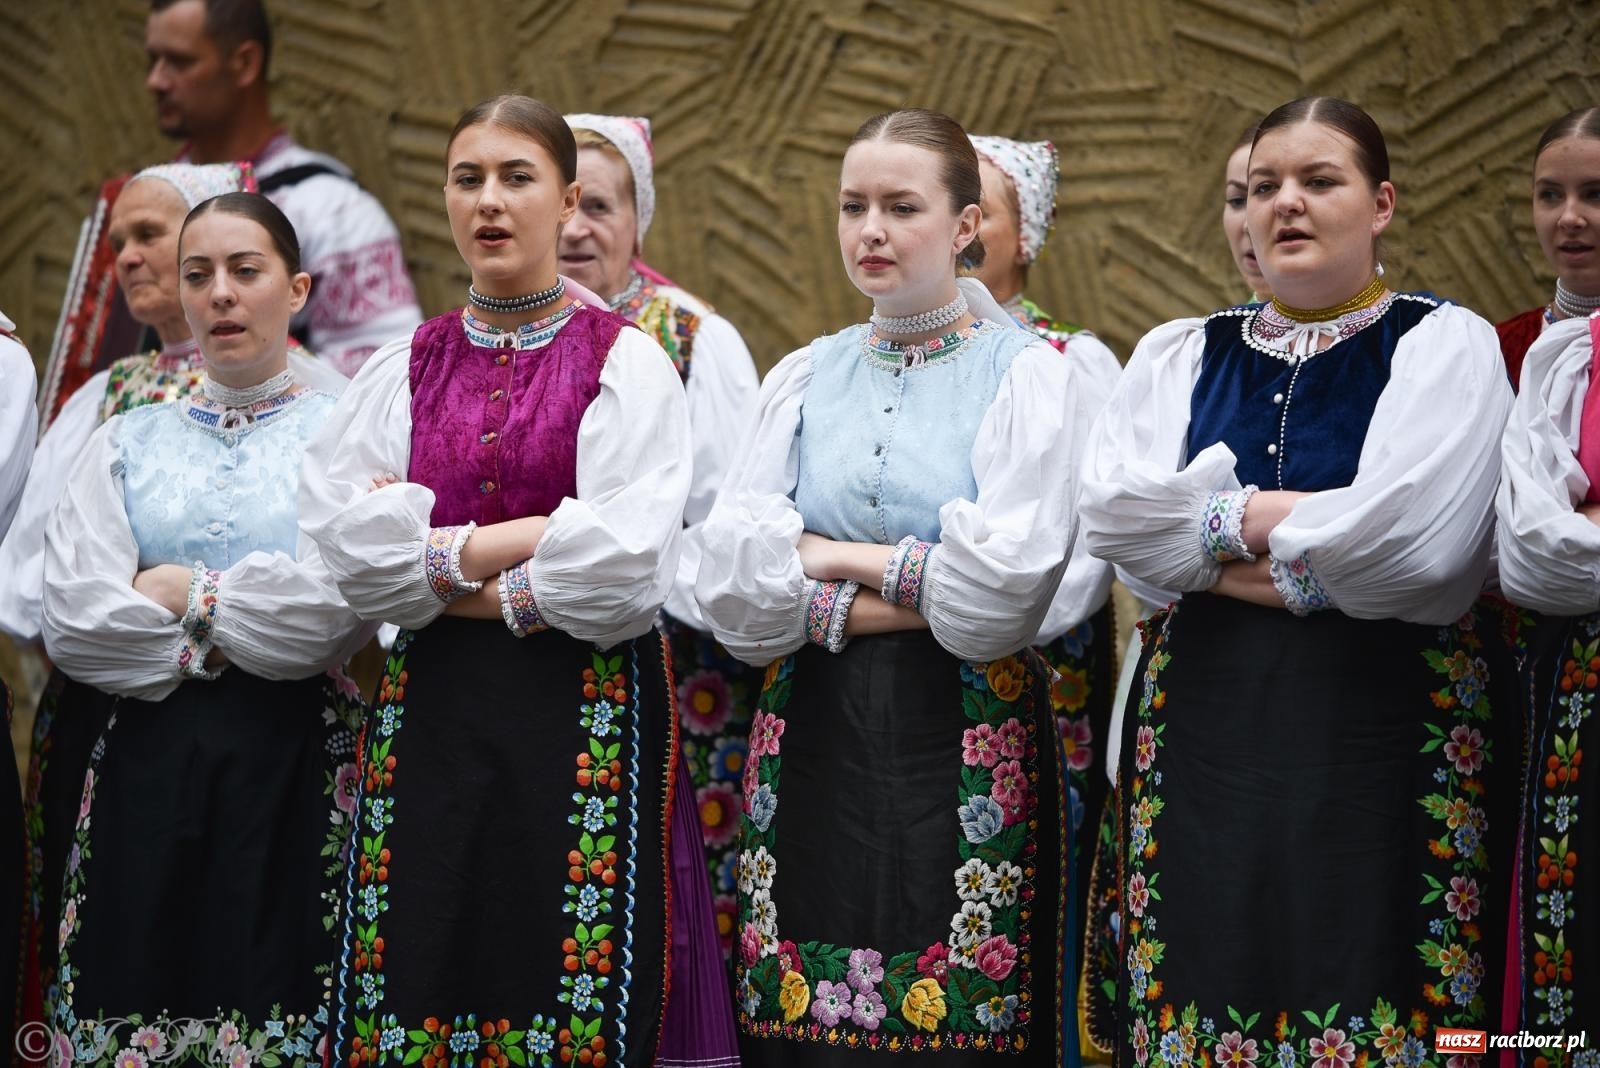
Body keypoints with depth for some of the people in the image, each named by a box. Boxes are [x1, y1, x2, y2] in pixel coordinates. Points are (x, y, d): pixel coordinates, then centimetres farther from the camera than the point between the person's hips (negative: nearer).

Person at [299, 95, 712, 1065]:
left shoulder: (626, 361, 1)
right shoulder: (408, 367, 11)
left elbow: (624, 566, -13)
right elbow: (347, 544, -3)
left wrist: (438, 558, -5)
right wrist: (531, 534, -8)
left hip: (585, 715, -3)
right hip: (431, 716, 3)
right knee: (415, 990, 1)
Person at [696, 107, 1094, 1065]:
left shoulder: (1032, 374, 0)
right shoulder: (805, 377, 12)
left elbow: (1001, 589, -13)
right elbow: (733, 584, 0)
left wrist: (826, 557, -4)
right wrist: (909, 589, -10)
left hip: (964, 755, -3)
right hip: (812, 750, 3)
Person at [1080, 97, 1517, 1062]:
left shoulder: (1443, 347, 1)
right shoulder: (1182, 356, 13)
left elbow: (1415, 540, -15)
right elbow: (1113, 509, -4)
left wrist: (1219, 522, -5)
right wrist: (1299, 521, -10)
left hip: (1386, 730, -3)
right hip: (1206, 728, 3)